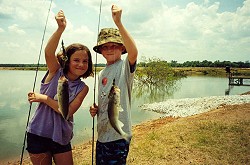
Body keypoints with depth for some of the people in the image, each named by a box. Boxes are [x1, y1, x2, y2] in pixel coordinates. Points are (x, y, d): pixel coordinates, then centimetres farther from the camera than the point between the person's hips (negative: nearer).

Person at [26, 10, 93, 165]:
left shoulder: (82, 88, -4)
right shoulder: (55, 72, -8)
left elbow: (68, 112, -14)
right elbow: (49, 52, -29)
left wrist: (43, 98, -16)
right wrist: (61, 28, -41)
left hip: (62, 138, 2)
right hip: (38, 134, -2)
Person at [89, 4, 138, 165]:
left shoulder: (125, 66, -10)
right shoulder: (101, 74, 12)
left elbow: (134, 52, -34)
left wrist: (118, 23, -40)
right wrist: (95, 109, 1)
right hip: (102, 134, 7)